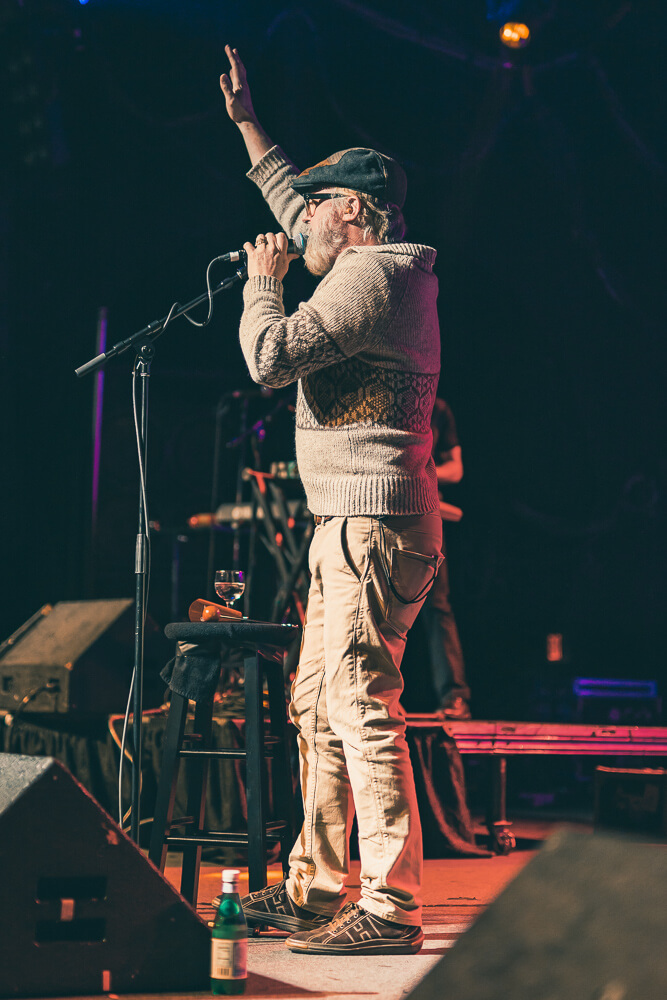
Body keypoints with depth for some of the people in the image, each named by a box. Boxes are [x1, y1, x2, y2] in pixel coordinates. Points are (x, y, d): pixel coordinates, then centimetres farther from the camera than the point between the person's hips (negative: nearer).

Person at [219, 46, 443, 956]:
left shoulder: (368, 276, -11)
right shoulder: (379, 268, 20)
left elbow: (271, 355, -20)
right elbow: (295, 203, 37)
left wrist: (263, 278, -2)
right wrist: (247, 124, 41)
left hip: (369, 521, -11)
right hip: (355, 523, 11)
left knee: (360, 704, -15)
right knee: (317, 707, 13)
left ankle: (392, 907, -16)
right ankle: (314, 890, 19)